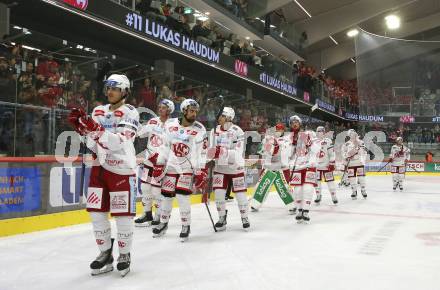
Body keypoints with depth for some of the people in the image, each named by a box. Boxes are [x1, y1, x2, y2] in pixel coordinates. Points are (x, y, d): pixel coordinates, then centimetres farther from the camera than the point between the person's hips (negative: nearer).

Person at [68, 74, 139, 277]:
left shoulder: (130, 113, -7)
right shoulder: (98, 112, 11)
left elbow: (117, 142, -21)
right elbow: (93, 145, 8)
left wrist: (94, 127, -30)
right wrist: (81, 128, -7)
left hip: (122, 169, -6)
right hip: (100, 167, 6)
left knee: (123, 215, 0)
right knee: (97, 212, 7)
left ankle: (124, 255, 20)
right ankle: (105, 254, 23)